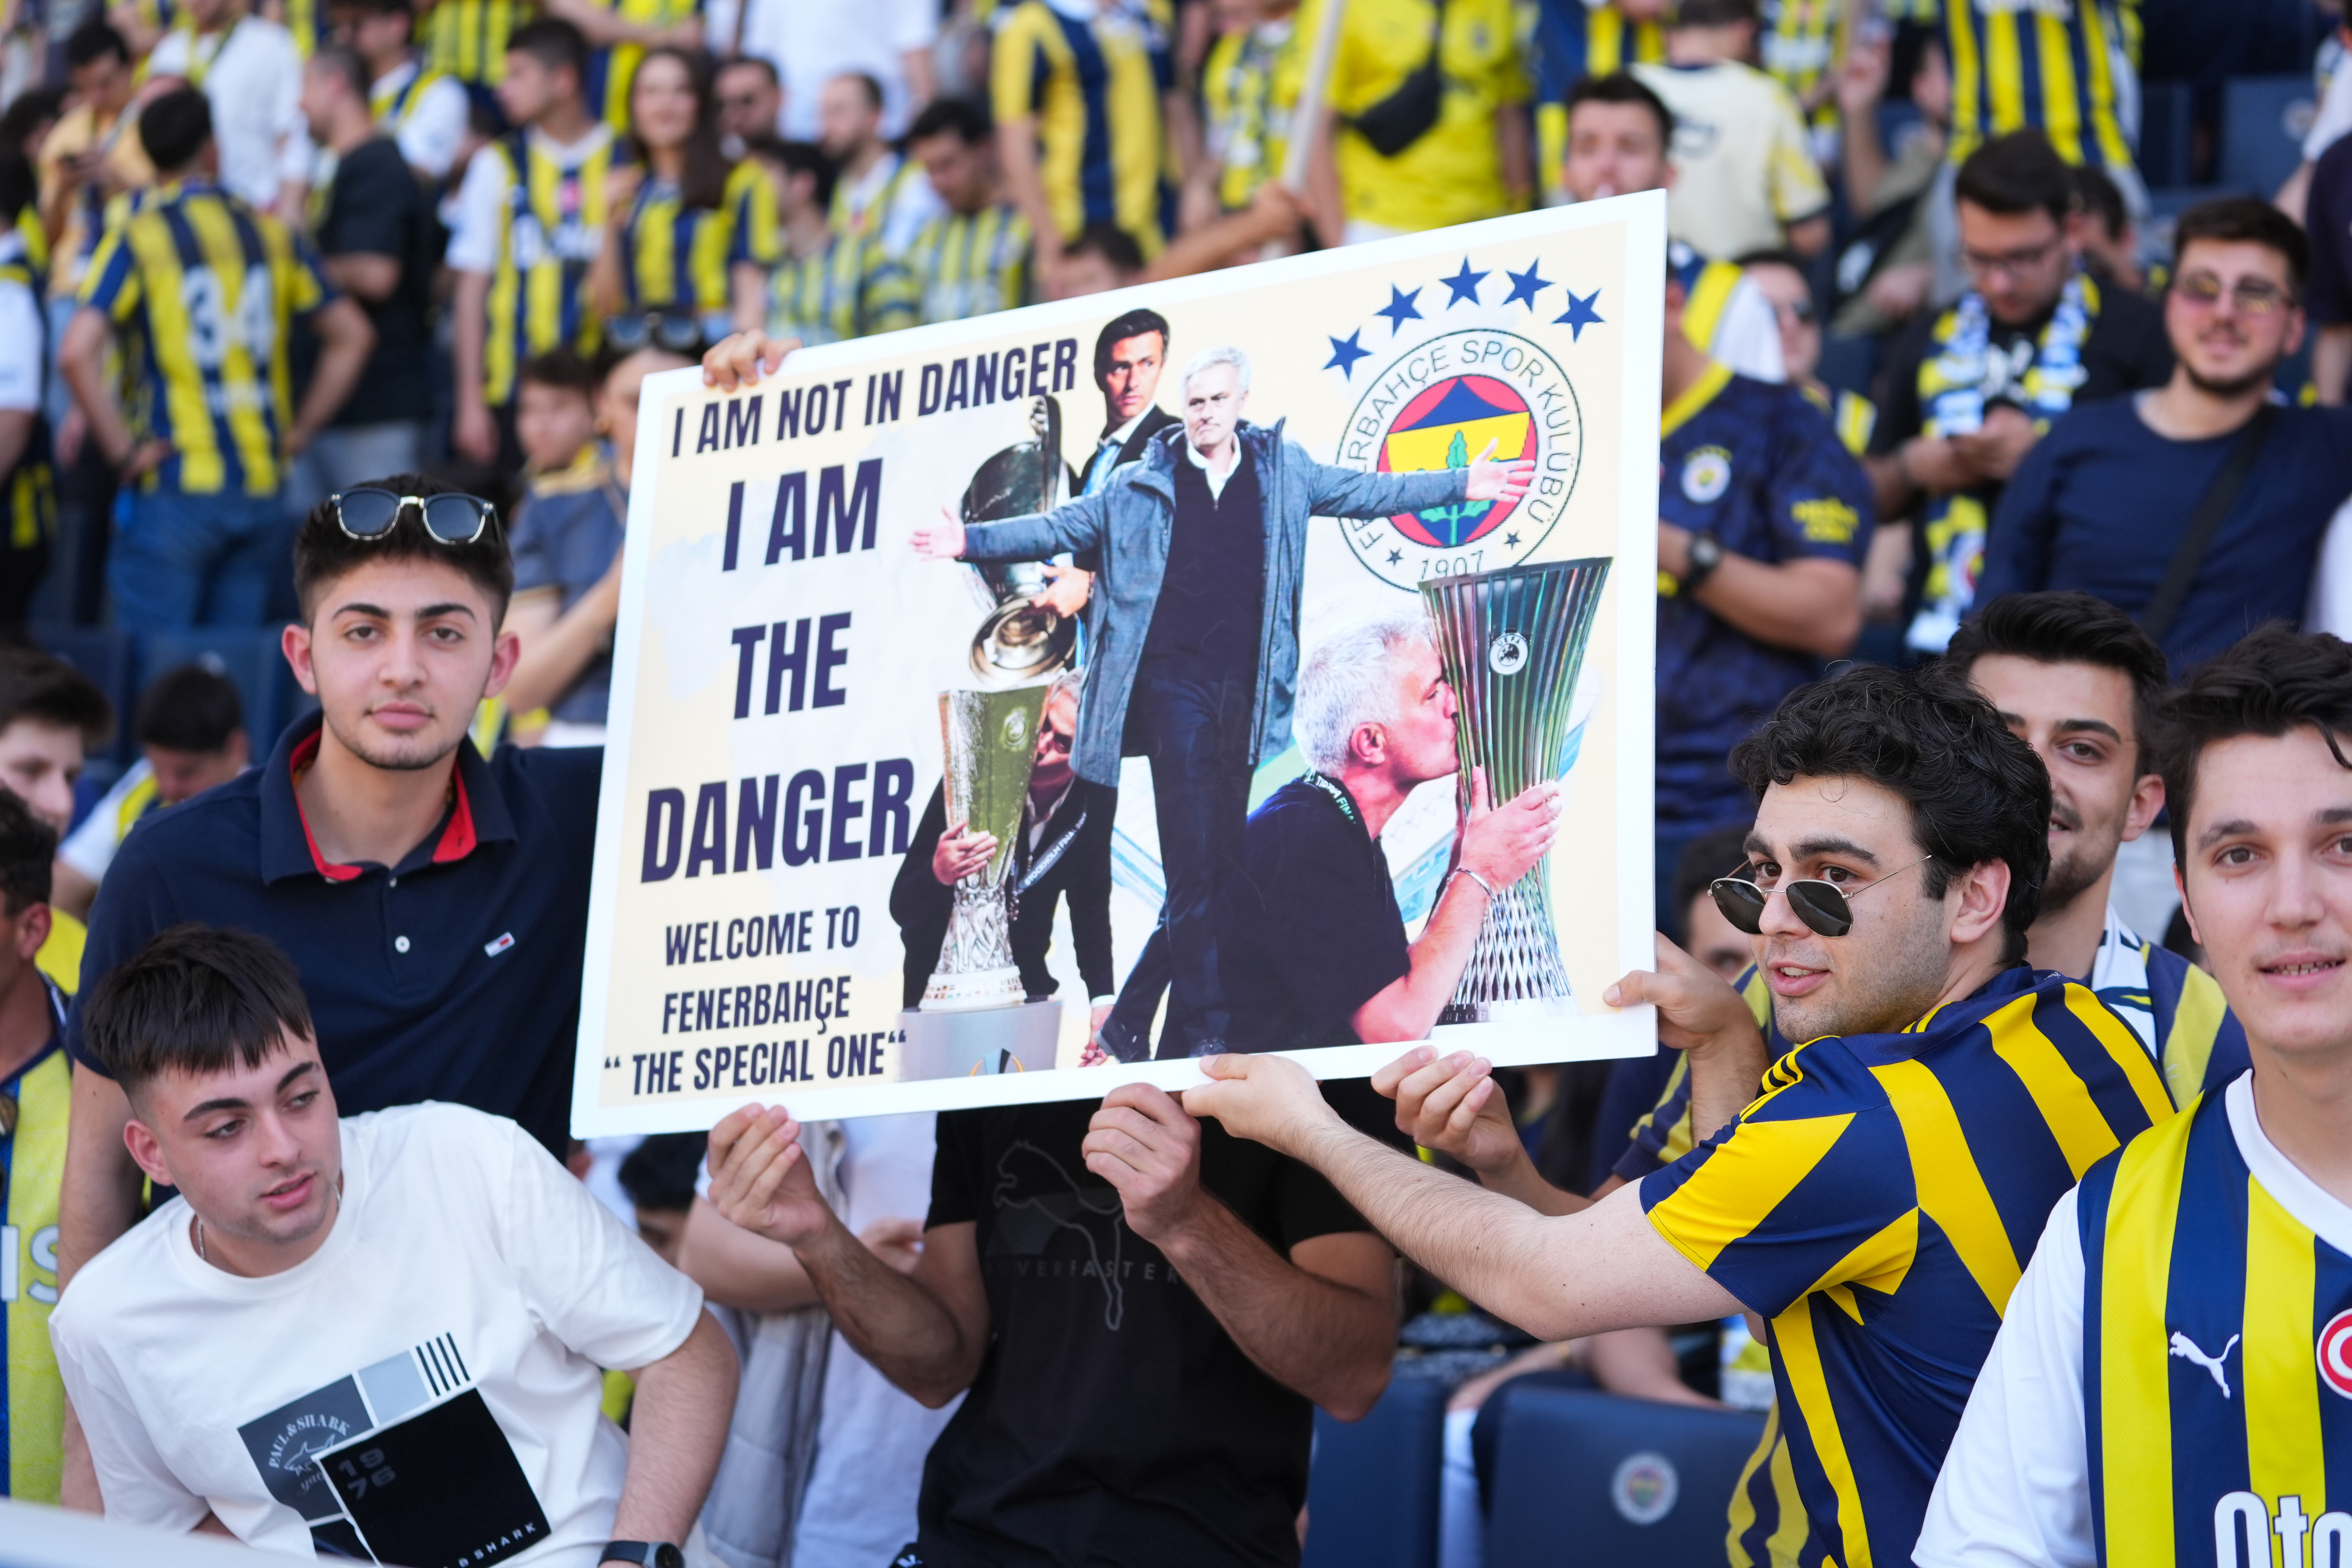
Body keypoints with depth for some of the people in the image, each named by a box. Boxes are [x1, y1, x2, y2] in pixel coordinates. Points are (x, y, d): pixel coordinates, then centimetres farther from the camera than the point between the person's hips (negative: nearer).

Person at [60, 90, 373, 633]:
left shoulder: (136, 241, -5)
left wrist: (121, 449, -9)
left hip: (175, 490, -4)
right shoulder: (270, 233, 7)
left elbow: (77, 352, -17)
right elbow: (352, 335, 10)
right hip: (261, 487, 4)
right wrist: (300, 431, 12)